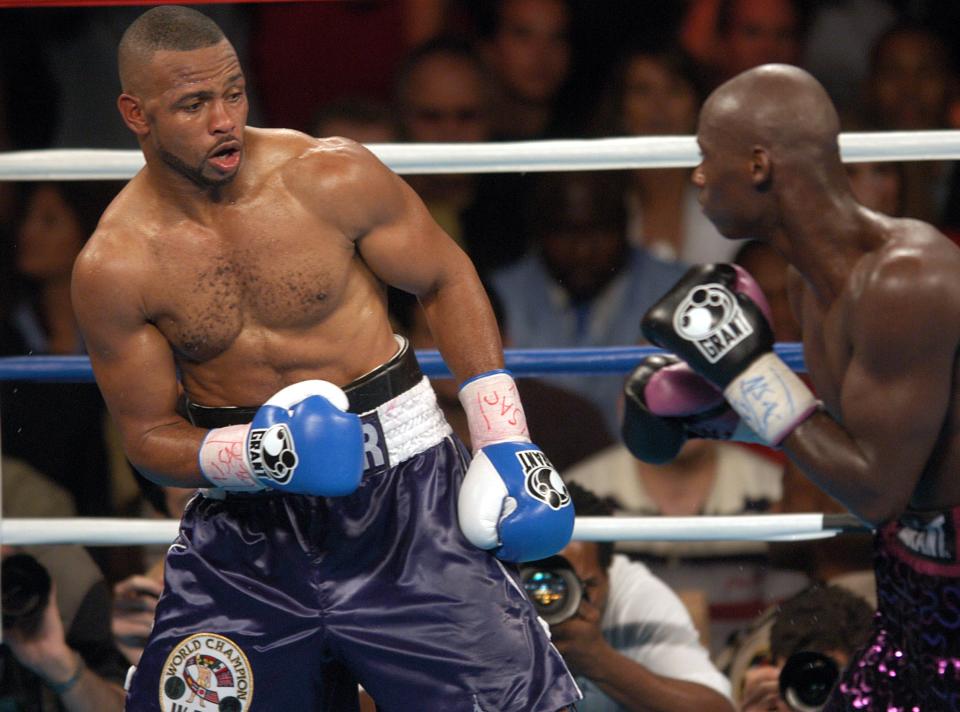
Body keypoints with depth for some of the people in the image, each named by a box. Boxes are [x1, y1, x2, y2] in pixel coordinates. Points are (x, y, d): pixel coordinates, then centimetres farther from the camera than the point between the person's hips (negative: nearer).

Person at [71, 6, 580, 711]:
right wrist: (257, 456, -22)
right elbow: (150, 437, -1)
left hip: (400, 476, -1)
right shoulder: (113, 268, -8)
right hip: (248, 513, 1)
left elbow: (447, 279, 4)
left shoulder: (333, 178, -9)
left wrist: (505, 441, -2)